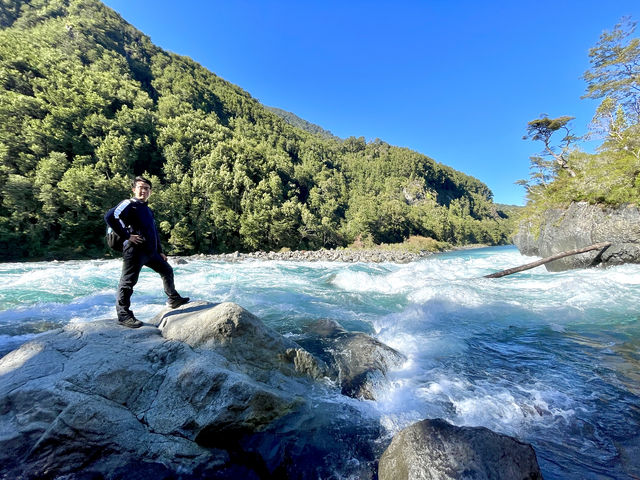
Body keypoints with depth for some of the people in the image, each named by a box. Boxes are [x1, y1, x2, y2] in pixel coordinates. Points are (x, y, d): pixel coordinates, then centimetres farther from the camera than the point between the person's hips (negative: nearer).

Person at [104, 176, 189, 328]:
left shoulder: (148, 210, 21)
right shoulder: (129, 204, -5)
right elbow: (109, 217, -22)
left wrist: (160, 252, 23)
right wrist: (127, 236, -20)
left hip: (150, 252, 9)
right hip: (135, 251, -9)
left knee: (167, 270, 16)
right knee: (128, 282, -2)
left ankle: (173, 299, 29)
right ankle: (123, 315, 7)